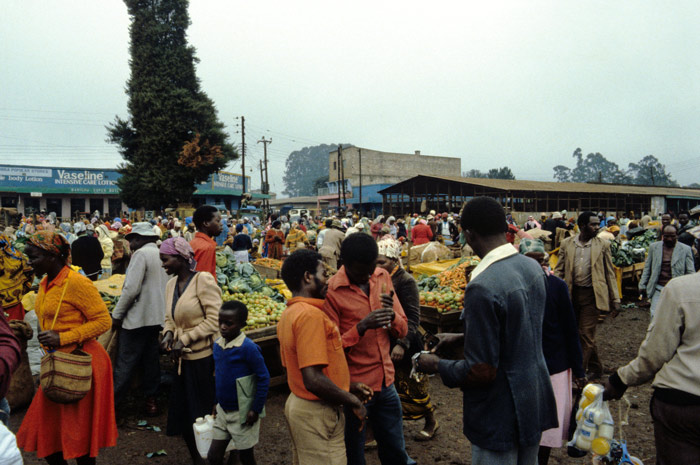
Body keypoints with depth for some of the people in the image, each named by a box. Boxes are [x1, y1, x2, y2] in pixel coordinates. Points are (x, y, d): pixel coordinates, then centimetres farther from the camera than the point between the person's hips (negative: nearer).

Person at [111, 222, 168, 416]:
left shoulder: (141, 254, -13)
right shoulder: (162, 254, 10)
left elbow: (131, 289, -19)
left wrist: (116, 314, -9)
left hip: (137, 318, -7)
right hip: (157, 317, 8)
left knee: (124, 364, 0)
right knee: (151, 360, 14)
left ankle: (113, 402, 7)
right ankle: (151, 398, 21)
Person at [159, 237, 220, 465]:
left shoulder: (203, 280, -14)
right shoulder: (171, 284, 9)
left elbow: (214, 319, -18)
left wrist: (184, 340, -18)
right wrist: (168, 334, -3)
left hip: (204, 358, -7)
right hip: (183, 360, 7)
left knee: (203, 414, 4)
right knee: (182, 412, 14)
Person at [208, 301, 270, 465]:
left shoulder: (248, 348, -22)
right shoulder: (217, 345, 0)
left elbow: (264, 379, -18)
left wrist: (256, 410, -16)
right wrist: (217, 402, 16)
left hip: (242, 412, -6)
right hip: (222, 410, 6)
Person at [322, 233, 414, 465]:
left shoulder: (382, 277, 2)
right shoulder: (331, 291, -15)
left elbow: (402, 330, 6)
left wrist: (391, 314, -16)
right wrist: (361, 326, -27)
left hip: (386, 382, 5)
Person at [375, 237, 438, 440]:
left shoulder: (405, 281, -16)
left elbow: (413, 317, -20)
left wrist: (402, 344, -28)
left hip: (406, 346, -6)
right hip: (384, 343, 6)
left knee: (413, 386, 8)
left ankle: (431, 422, 31)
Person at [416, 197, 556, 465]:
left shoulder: (482, 287, -30)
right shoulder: (534, 267, -3)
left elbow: (481, 372, -25)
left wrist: (437, 366, -8)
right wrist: (461, 338, 14)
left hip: (500, 416, -7)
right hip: (535, 403, 8)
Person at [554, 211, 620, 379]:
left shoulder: (603, 245, 0)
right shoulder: (566, 244, 3)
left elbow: (610, 273, 3)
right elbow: (559, 270, 5)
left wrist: (615, 300, 0)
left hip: (591, 295, -3)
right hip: (572, 293, 3)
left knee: (586, 335, -2)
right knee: (574, 333, 13)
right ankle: (596, 367, 34)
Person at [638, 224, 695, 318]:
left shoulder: (686, 249, 2)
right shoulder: (654, 247, 6)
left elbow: (690, 272, 4)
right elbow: (647, 268, 11)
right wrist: (642, 285, 7)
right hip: (658, 289, 1)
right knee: (655, 316, -4)